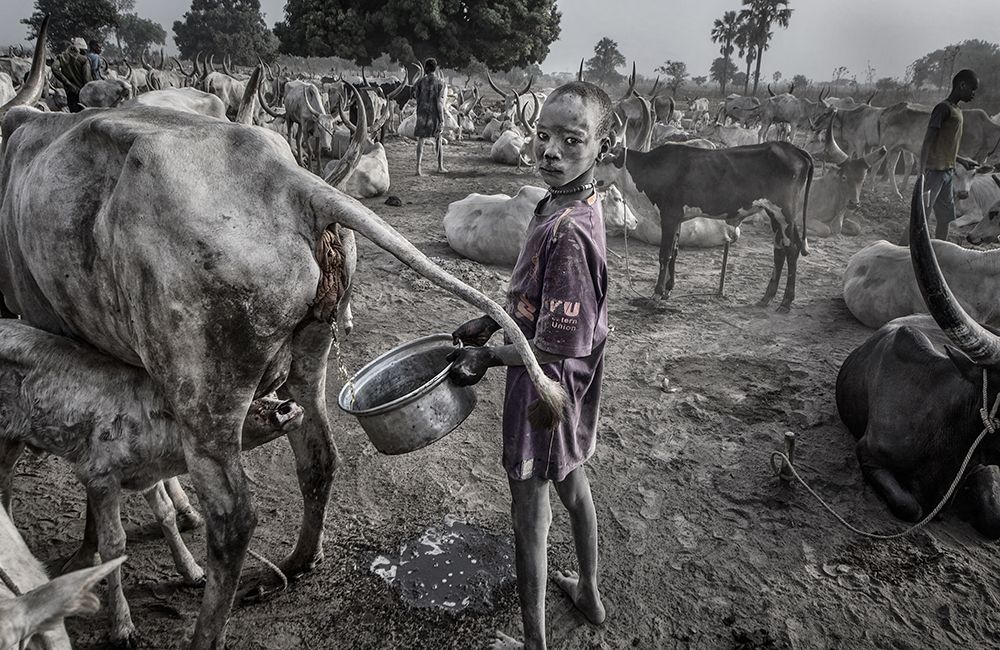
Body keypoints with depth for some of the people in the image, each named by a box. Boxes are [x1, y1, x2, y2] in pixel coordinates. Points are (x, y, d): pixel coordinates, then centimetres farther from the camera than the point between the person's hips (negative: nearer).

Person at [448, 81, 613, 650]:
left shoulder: (566, 230, -30)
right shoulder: (578, 204, -1)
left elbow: (556, 346, -28)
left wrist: (487, 357, -16)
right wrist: (490, 321, 11)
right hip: (573, 388, 9)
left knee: (530, 513, 7)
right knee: (571, 479, 26)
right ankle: (588, 592, 49)